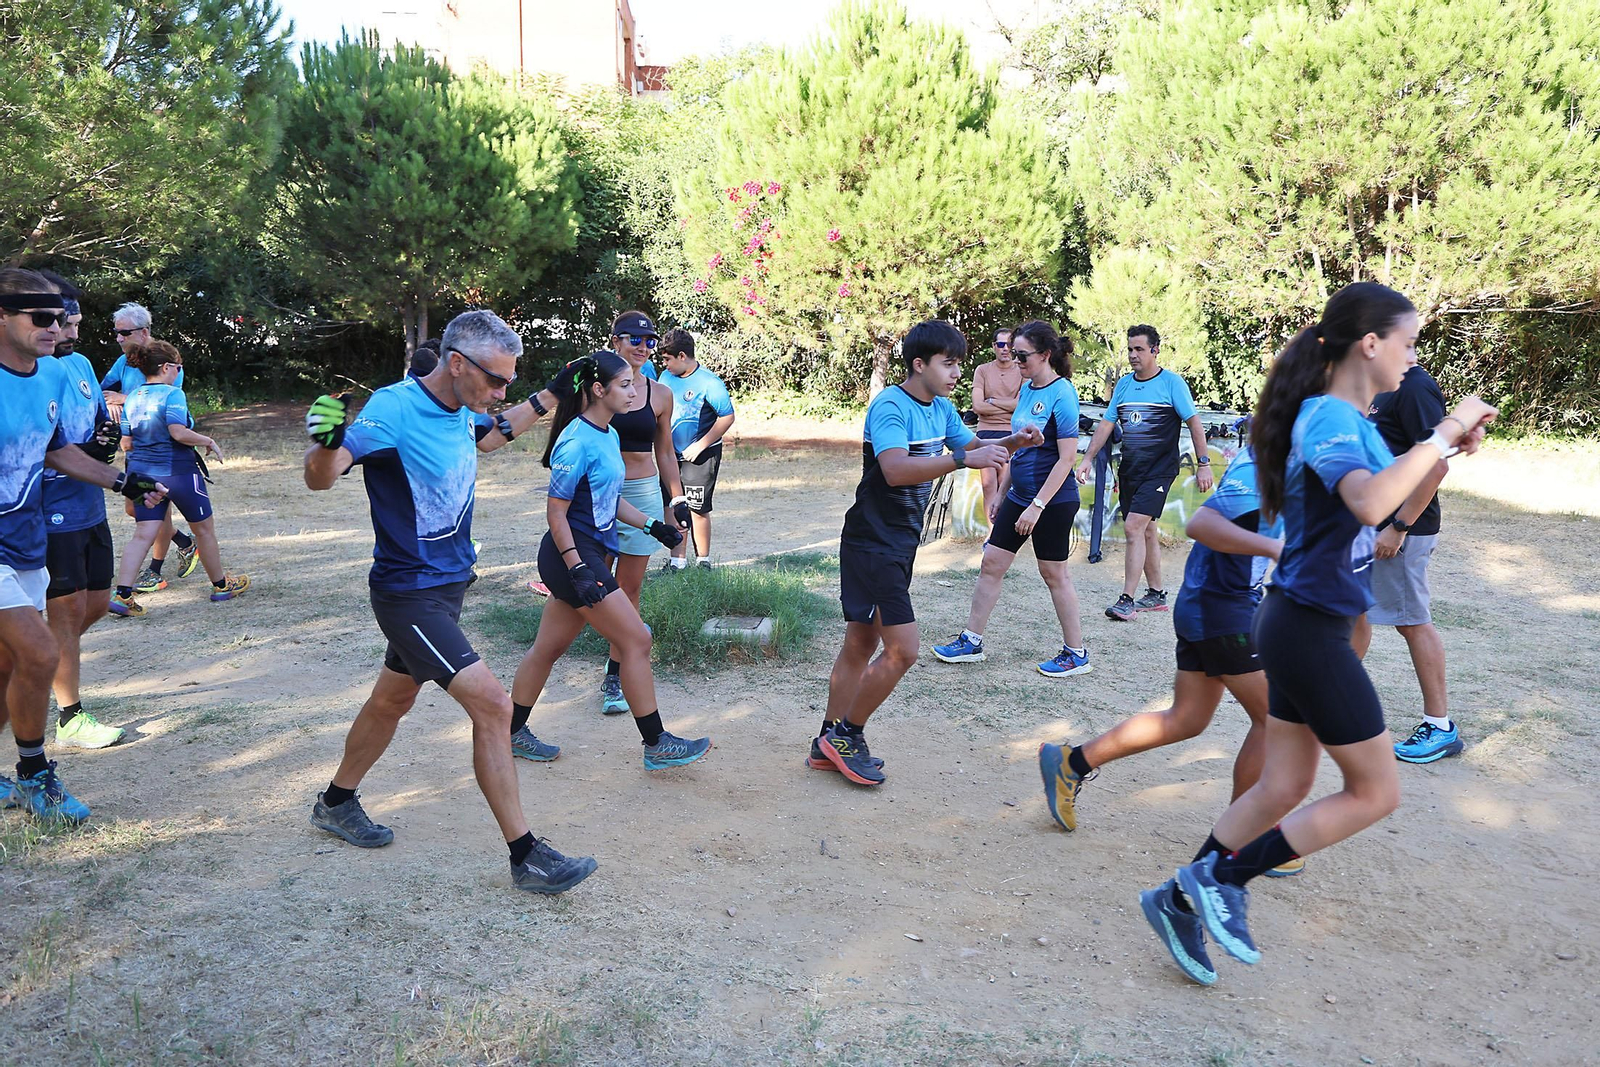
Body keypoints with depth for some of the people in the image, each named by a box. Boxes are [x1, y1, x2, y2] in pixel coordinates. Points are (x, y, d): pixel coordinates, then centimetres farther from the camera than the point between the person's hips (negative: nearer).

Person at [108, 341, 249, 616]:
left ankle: (122, 594, -10)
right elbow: (178, 432, -25)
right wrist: (209, 442, -11)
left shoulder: (131, 398, 7)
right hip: (178, 471, -6)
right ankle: (221, 585, 25)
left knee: (143, 534, 2)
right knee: (204, 529, 12)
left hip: (143, 472, 6)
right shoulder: (172, 394, -13)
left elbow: (126, 442, 9)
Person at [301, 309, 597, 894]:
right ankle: (526, 856, -5)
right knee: (492, 705, -14)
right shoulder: (393, 410, -23)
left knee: (392, 700, 23)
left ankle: (336, 803, 45)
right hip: (410, 595, -9)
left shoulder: (460, 412, 2)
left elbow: (488, 435, 26)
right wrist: (326, 441, -53)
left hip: (446, 583, 9)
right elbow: (320, 478, -32)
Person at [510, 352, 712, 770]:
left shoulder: (609, 436, 11)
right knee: (636, 641, -5)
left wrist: (653, 526, 11)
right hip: (572, 555, -9)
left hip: (589, 555, 9)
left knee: (550, 647, 15)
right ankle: (656, 746, 4)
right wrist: (578, 571, -21)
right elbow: (556, 512, -17)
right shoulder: (577, 443, -18)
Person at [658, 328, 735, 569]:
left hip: (701, 456, -6)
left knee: (697, 508, -1)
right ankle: (678, 561, 14)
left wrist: (700, 445, -15)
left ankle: (704, 561, 13)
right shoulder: (667, 377, 4)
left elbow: (727, 417, -15)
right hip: (673, 454, 6)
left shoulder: (709, 382, -16)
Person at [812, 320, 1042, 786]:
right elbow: (896, 469, -34)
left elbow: (970, 447, 20)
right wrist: (964, 459, -37)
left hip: (900, 544, 10)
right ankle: (846, 735, 7)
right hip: (871, 543, -9)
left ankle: (829, 745, 24)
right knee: (902, 650, -11)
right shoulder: (889, 406, -19)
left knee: (861, 644, 14)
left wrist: (1011, 442, 1)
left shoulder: (941, 409, 9)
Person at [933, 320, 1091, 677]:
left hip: (1053, 501, -8)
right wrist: (1001, 494, 18)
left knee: (1053, 574, 2)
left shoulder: (1061, 394, -17)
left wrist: (1037, 506, -23)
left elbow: (1067, 458, -20)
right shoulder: (1027, 389, 8)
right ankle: (971, 641, 19)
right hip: (1019, 496, 8)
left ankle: (1076, 654, 17)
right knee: (991, 563, 8)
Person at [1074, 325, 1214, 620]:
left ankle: (1126, 600, -15)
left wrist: (1203, 464, -9)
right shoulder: (1124, 383, 11)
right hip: (1129, 469, 6)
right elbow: (1106, 423, 12)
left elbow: (1194, 422, -5)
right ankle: (1156, 594, 24)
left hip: (1159, 469, -6)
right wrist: (1088, 459, 4)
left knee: (1133, 527, -16)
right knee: (1147, 531, 13)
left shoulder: (1172, 383, -5)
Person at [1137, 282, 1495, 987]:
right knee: (1375, 792, 4)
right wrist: (1442, 434, -28)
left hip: (1301, 626, 9)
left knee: (1283, 787, 15)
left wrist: (1448, 448, 8)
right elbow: (1370, 504, -38)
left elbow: (1395, 507, 22)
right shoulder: (1329, 416, -18)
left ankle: (1184, 899, 21)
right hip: (1310, 630, -9)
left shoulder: (1351, 418, 11)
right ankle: (1223, 880, 6)